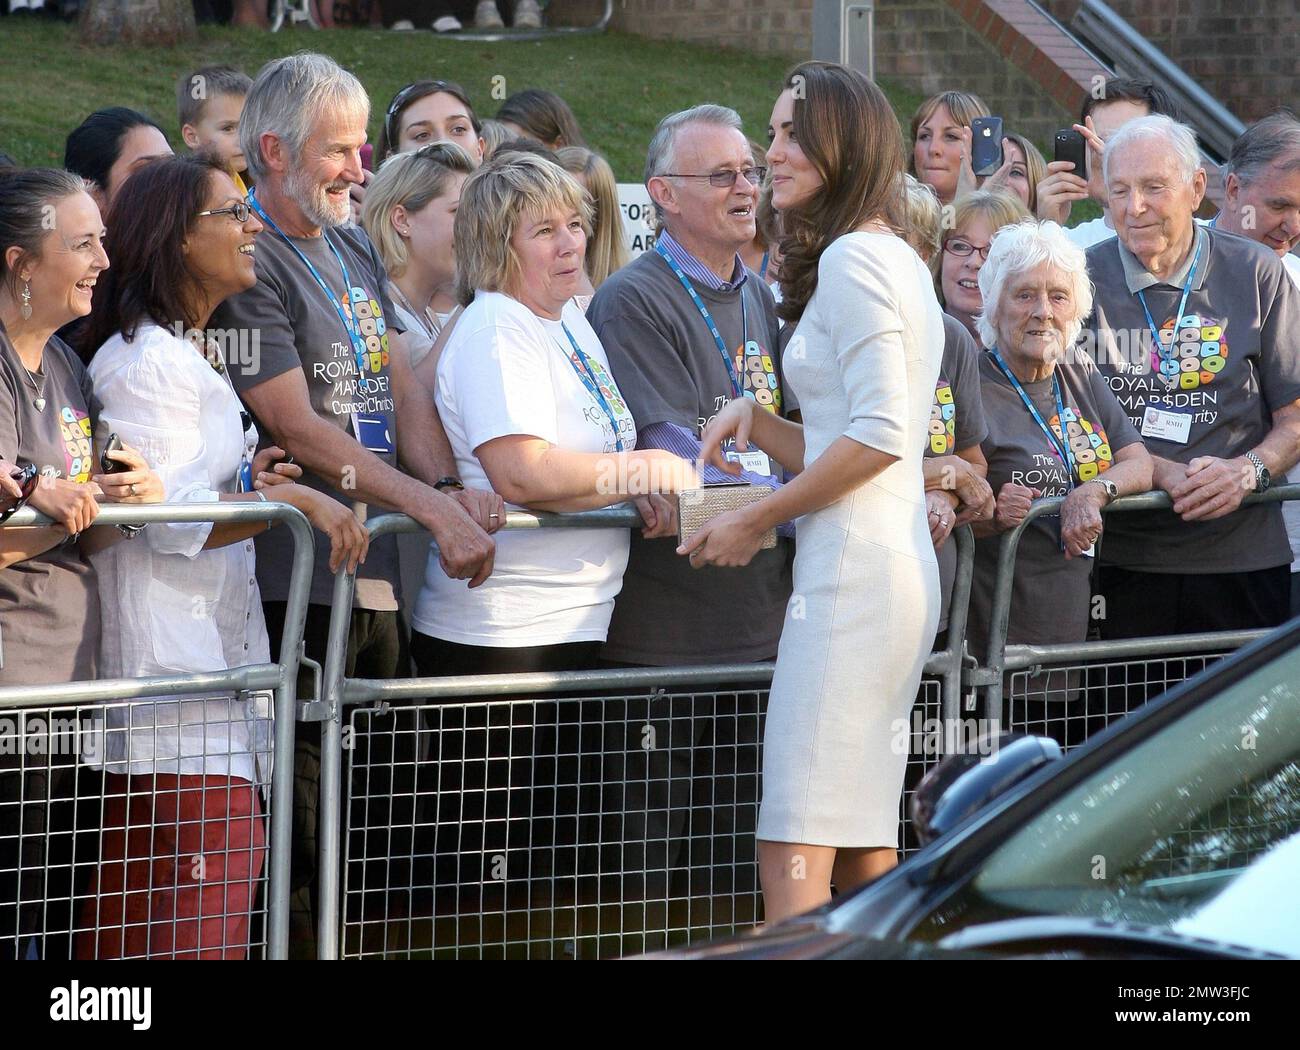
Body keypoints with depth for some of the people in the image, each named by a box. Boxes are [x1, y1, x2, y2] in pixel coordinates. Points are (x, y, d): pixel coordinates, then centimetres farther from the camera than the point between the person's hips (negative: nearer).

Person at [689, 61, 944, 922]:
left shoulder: (851, 259, -10)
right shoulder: (899, 260, 20)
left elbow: (880, 434, -18)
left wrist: (757, 520, -11)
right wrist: (757, 424, 9)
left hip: (855, 572, -10)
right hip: (898, 566, 10)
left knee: (792, 858, -13)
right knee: (865, 857, 10)